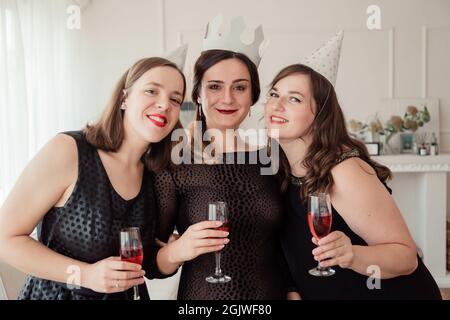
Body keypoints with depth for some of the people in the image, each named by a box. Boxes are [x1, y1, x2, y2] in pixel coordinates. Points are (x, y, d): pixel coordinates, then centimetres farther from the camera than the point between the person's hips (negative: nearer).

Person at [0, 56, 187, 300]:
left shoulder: (156, 175, -6)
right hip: (55, 294, -4)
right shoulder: (68, 151, -20)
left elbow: (146, 265, 4)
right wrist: (85, 275, -25)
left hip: (127, 295, 5)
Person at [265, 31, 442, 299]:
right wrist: (291, 291, -9)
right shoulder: (280, 172, -8)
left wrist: (351, 256, -39)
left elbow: (406, 256, -24)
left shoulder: (345, 172, -27)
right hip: (328, 294, 5)